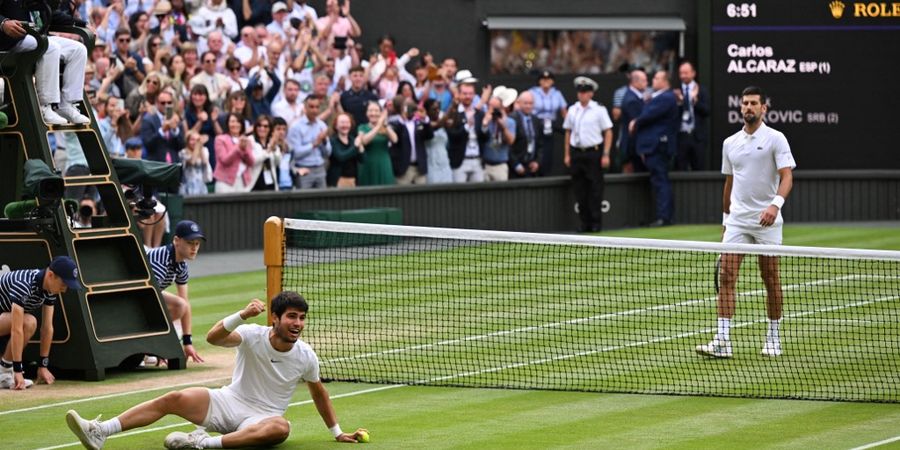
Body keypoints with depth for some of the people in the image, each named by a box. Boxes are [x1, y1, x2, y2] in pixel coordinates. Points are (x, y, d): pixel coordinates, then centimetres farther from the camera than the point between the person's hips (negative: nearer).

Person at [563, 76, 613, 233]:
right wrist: (567, 154, 10)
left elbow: (608, 132, -2)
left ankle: (596, 222, 0)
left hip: (593, 153, -4)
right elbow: (568, 132, 15)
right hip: (576, 153, 4)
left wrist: (606, 154, -9)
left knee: (595, 190, -5)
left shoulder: (599, 110, -2)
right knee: (580, 190, 4)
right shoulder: (572, 110, 10)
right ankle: (585, 223, 10)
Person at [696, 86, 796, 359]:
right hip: (737, 221, 4)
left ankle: (773, 337, 18)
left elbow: (787, 176, -12)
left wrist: (776, 204, -28)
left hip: (766, 221, -4)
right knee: (726, 276, -8)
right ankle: (722, 341, -14)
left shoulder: (775, 139, -3)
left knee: (770, 279, 5)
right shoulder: (730, 143, 13)